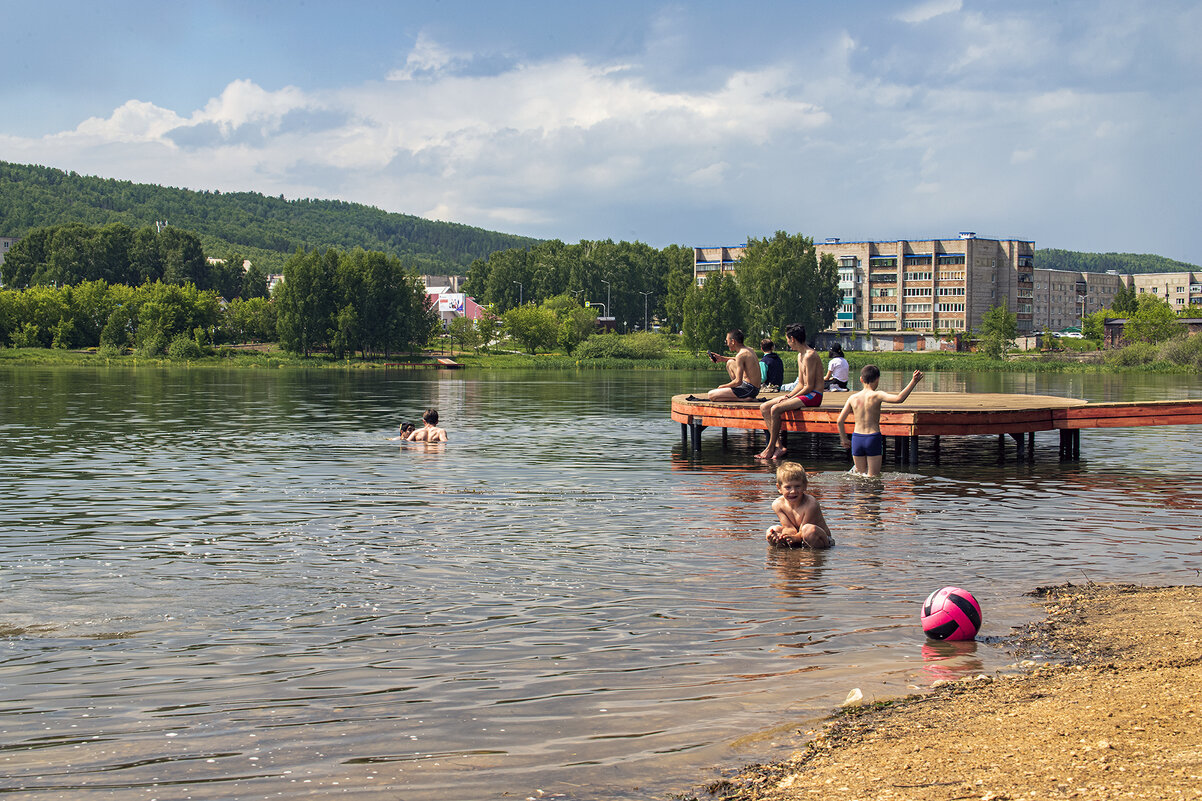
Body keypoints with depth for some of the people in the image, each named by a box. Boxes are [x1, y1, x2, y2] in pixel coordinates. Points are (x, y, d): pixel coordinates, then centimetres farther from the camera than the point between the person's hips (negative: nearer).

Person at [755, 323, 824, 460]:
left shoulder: (810, 356, -17)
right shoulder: (800, 355, 16)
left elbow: (809, 386, -19)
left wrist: (790, 398, -13)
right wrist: (787, 396, 2)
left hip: (813, 396, -10)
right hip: (804, 394, 10)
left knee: (775, 409, -26)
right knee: (764, 407, -1)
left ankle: (771, 448, -14)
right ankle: (778, 447, -10)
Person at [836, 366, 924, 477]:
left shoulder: (853, 398, 2)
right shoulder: (876, 395, -11)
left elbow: (840, 421, 6)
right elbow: (899, 399, -25)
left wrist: (844, 440, 19)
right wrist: (914, 382, -24)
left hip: (857, 438, 4)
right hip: (873, 438, -4)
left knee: (861, 474, 18)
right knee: (873, 476, 4)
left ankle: (857, 472, -6)